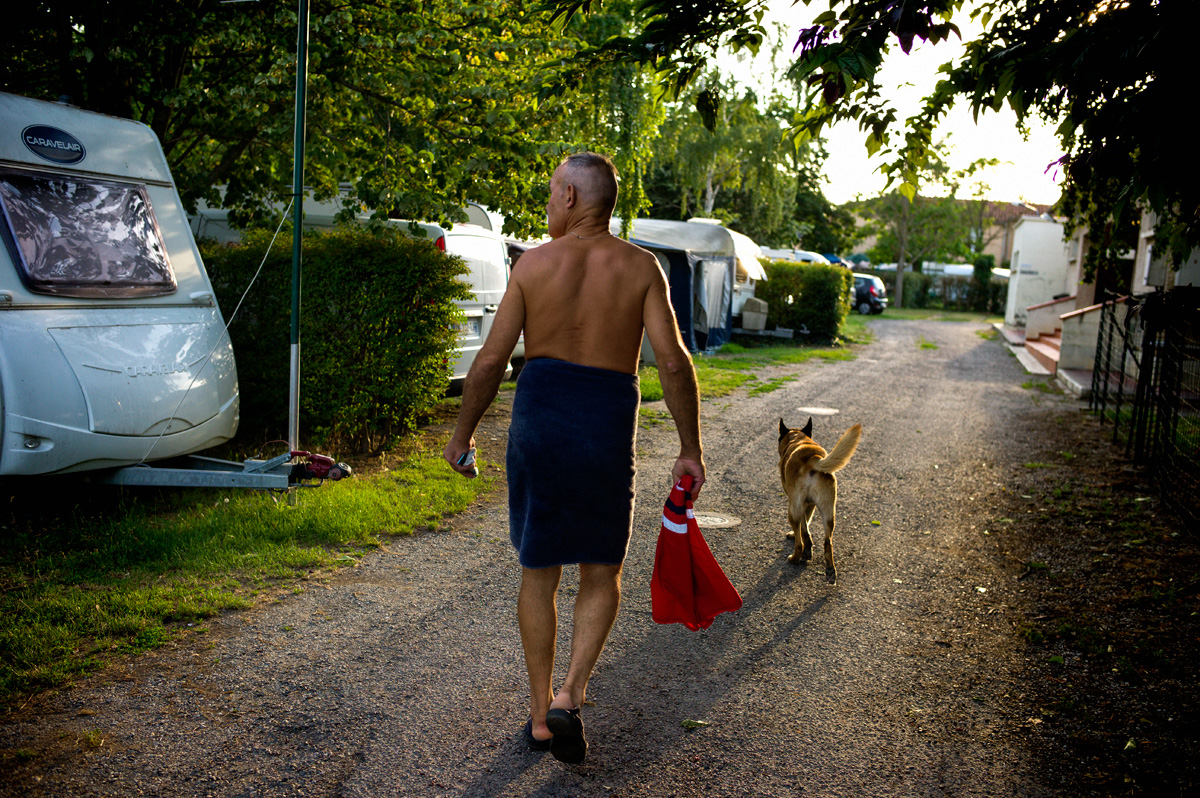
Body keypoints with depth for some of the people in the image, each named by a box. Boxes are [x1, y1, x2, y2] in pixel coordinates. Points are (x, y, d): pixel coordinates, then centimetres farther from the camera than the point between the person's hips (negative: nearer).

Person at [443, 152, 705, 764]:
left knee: (539, 571, 14)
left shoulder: (534, 262, 0)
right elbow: (673, 361, -7)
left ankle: (540, 716, 23)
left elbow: (492, 358, -1)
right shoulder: (640, 267, 0)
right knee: (602, 572, 17)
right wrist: (690, 449, 1)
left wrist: (463, 433, 11)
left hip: (539, 418, 1)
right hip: (607, 426, 0)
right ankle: (569, 696, 1)